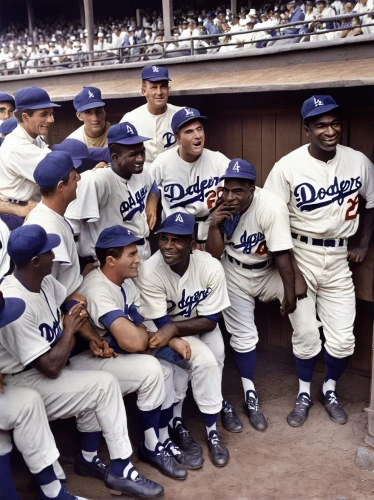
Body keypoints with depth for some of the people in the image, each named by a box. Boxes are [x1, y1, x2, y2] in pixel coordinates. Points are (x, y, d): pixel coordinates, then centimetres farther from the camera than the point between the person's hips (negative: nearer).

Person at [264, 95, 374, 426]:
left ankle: (330, 391, 33)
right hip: (300, 256, -2)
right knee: (305, 334, 7)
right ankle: (304, 395, 31)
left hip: (339, 258, 2)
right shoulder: (288, 166, -12)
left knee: (342, 338, 4)